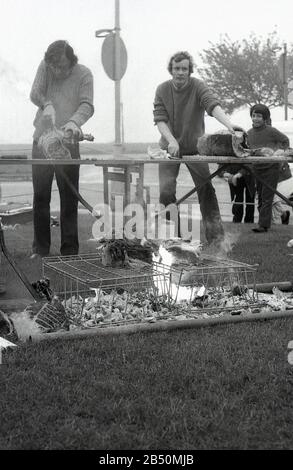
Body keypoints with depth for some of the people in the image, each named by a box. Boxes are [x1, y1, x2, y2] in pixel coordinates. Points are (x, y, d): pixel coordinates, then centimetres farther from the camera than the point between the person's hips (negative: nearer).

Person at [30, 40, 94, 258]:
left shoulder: (84, 74, -3)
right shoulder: (45, 67, 4)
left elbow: (87, 105, -12)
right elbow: (35, 93, -4)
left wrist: (74, 122, -31)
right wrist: (47, 104, -25)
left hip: (68, 143, -2)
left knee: (69, 199, 0)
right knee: (40, 196, 5)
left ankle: (70, 250, 6)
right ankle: (40, 249, 14)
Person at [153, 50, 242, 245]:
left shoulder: (198, 87, -11)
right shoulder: (162, 90, -4)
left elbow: (213, 105, -29)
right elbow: (160, 120, -11)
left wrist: (229, 124, -48)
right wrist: (171, 140, -29)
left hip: (195, 147, -1)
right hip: (170, 147, 1)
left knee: (207, 190, -4)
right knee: (166, 191, -6)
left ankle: (216, 236, 5)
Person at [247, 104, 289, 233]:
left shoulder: (271, 131, -9)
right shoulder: (249, 133, 6)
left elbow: (285, 141, 5)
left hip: (271, 167, -6)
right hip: (257, 168, 6)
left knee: (267, 198, -9)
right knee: (260, 197, 9)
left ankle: (263, 225, -10)